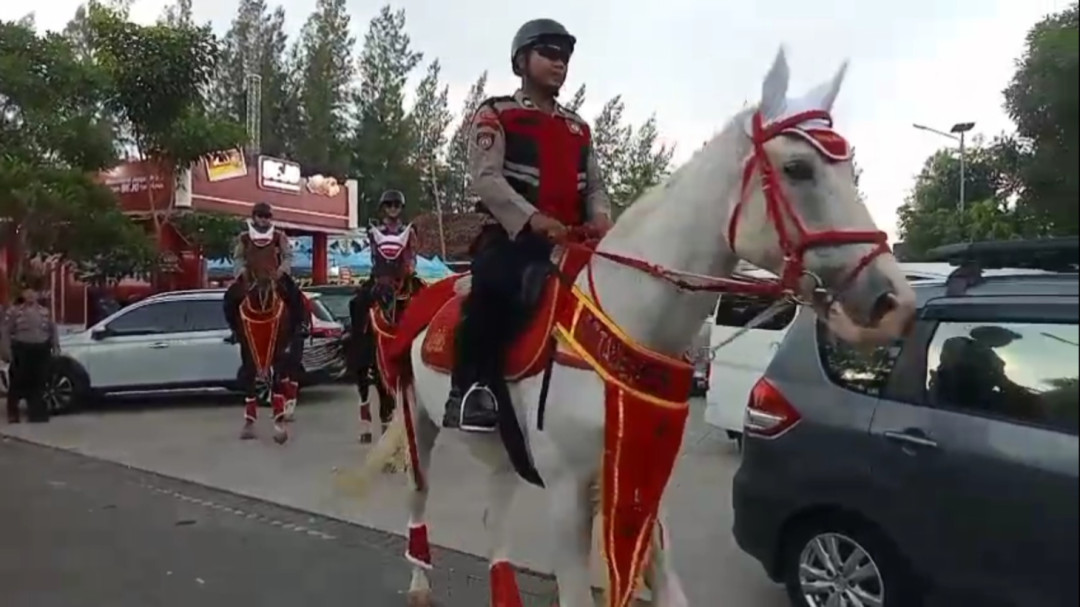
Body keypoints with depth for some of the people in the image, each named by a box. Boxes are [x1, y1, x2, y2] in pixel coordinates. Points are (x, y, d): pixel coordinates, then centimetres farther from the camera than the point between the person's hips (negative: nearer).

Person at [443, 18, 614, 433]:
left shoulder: (578, 128, 24)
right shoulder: (496, 115, 6)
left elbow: (594, 186, 19)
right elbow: (485, 178, -9)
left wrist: (600, 219, -6)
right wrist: (534, 219, -25)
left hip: (572, 240, 7)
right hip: (511, 235, -6)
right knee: (496, 281, -37)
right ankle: (471, 388, -29)